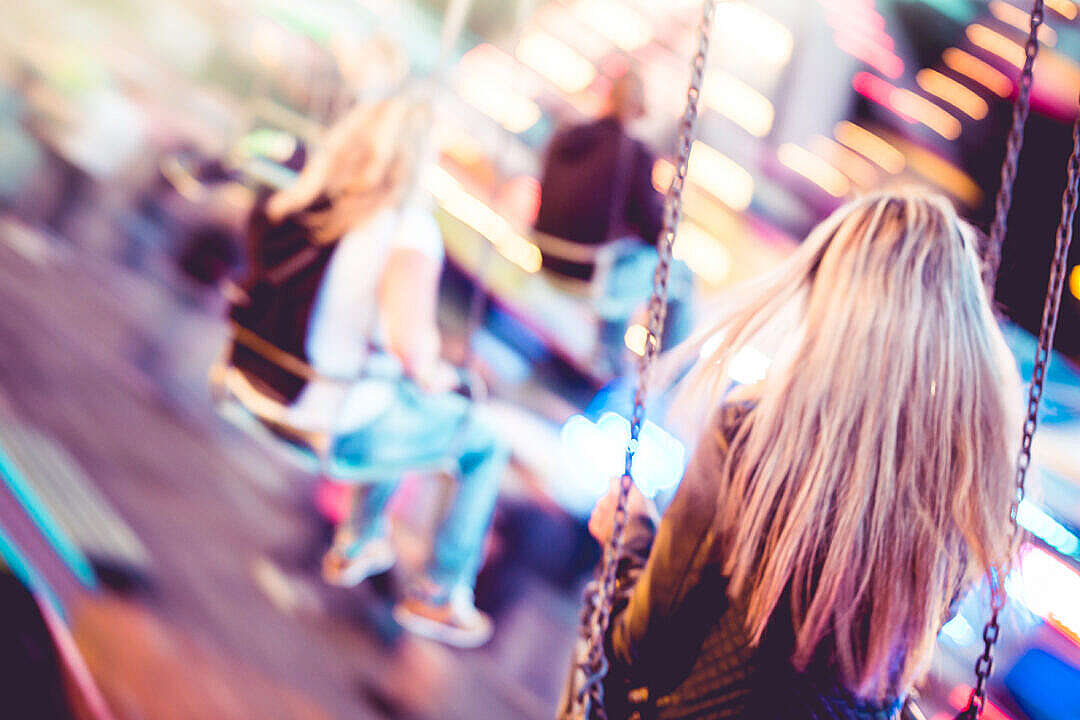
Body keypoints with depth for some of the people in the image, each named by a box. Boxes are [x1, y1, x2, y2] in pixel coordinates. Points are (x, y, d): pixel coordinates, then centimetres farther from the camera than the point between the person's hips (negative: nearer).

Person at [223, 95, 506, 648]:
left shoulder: (290, 204, 0)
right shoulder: (408, 230, -21)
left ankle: (358, 544, 47)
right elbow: (410, 341, -32)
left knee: (401, 406, 36)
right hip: (341, 431, -7)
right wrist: (430, 376, -9)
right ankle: (440, 596, 25)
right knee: (486, 442, 16)